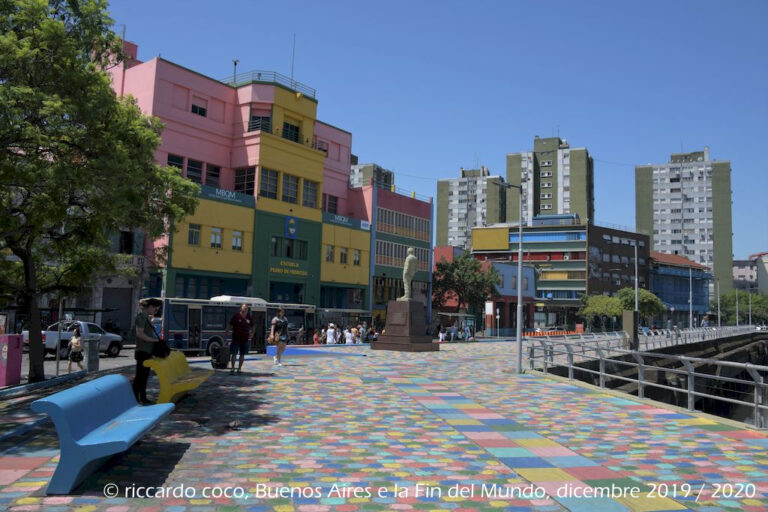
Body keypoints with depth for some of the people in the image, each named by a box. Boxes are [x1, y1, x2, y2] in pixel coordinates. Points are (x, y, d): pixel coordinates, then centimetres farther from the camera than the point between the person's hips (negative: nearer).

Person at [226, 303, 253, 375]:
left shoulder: (249, 318, 6)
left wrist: (251, 334, 8)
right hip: (236, 338, -4)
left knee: (242, 354, 9)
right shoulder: (236, 316, -4)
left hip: (245, 339, 4)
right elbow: (229, 326, 1)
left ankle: (239, 369, 19)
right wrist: (227, 332, -6)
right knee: (234, 353, -7)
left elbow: (252, 327, 19)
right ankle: (232, 368, -1)